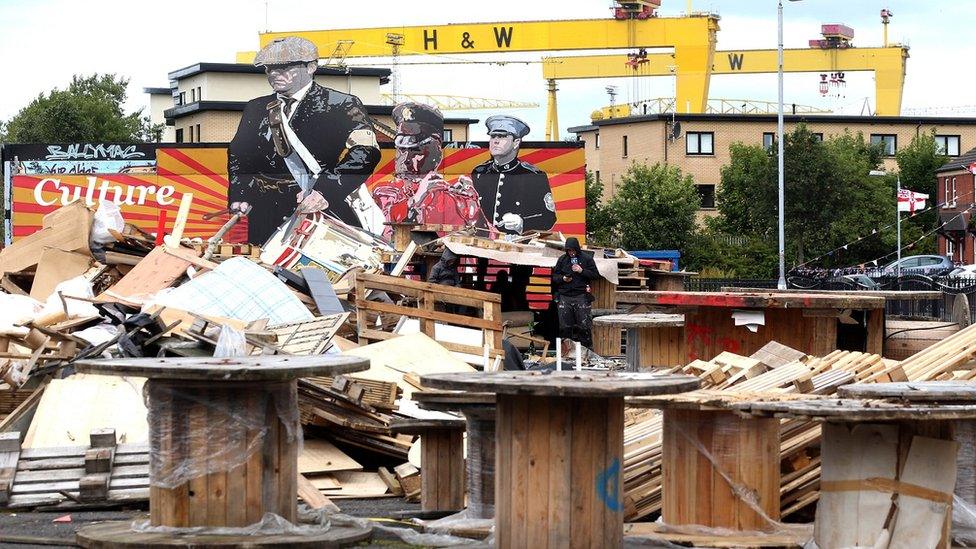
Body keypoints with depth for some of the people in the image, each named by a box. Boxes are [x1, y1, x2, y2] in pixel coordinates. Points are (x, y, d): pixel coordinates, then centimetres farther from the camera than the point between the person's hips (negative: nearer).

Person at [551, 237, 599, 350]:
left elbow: (595, 275, 2)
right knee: (564, 325, 3)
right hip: (564, 296, 3)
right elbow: (554, 276, 14)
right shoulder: (562, 259, 11)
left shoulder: (587, 259, 4)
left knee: (584, 324, -4)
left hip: (581, 296, -3)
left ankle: (587, 348, 3)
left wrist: (582, 271, -10)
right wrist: (563, 278, -7)